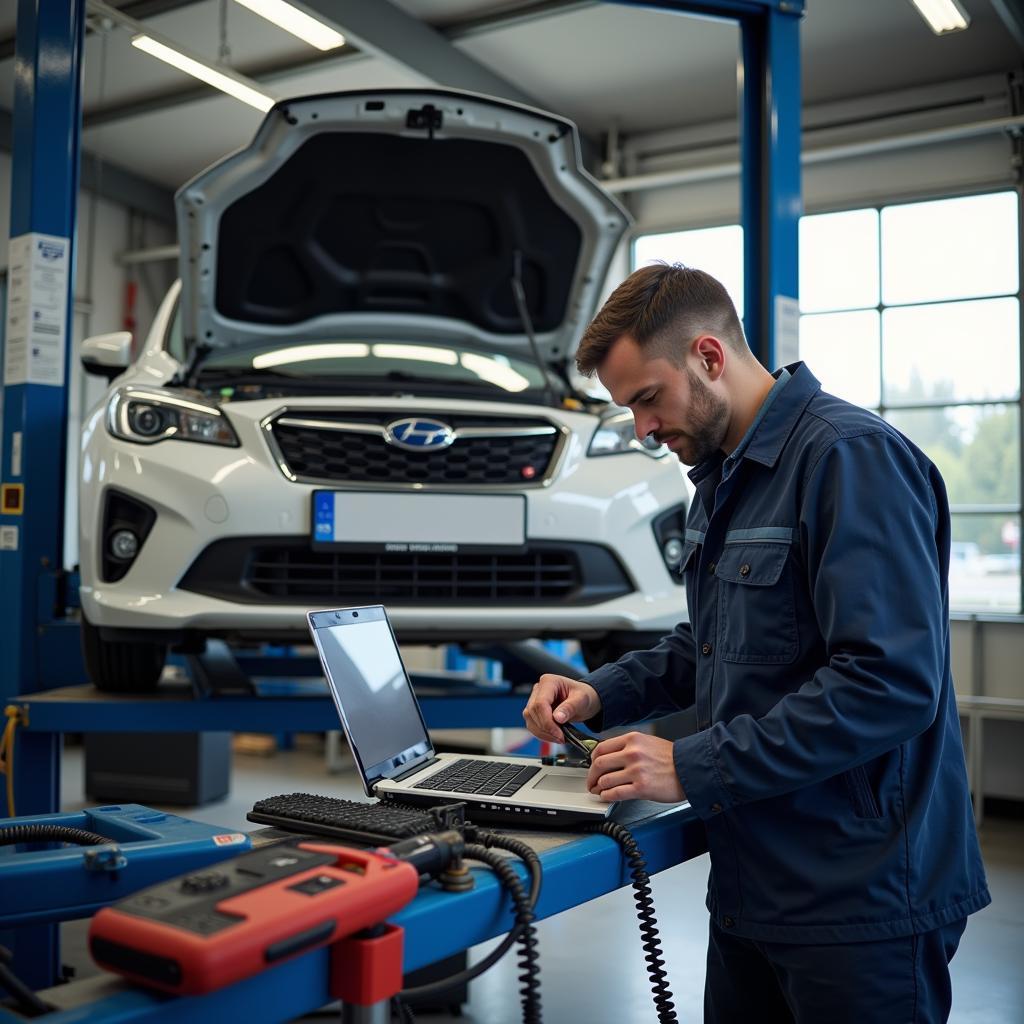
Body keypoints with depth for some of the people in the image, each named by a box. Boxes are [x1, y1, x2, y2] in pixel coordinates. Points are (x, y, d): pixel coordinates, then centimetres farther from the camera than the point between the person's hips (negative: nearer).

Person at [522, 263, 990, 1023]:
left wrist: (692, 768, -21)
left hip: (859, 903, -8)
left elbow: (893, 683, -26)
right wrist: (602, 693, 5)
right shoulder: (723, 480, 12)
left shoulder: (852, 458, -19)